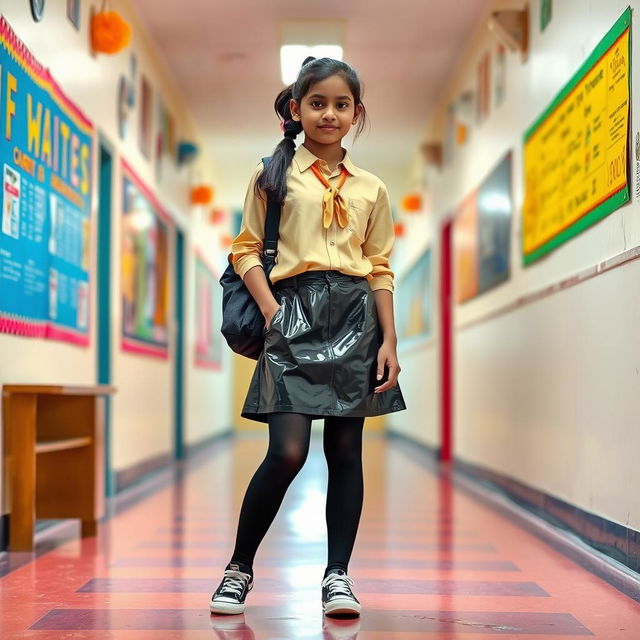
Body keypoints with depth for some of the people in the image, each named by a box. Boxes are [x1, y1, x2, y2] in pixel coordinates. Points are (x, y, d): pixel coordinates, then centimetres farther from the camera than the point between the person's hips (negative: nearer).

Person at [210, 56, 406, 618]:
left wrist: (389, 341, 5)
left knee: (346, 450, 3)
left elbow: (381, 270, 13)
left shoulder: (371, 190, 15)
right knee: (288, 450, -12)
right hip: (295, 313, -3)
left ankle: (338, 576, 11)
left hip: (356, 317, 3)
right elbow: (246, 248, 6)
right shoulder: (274, 175, 8)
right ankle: (240, 568, 6)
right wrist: (270, 309, -8)